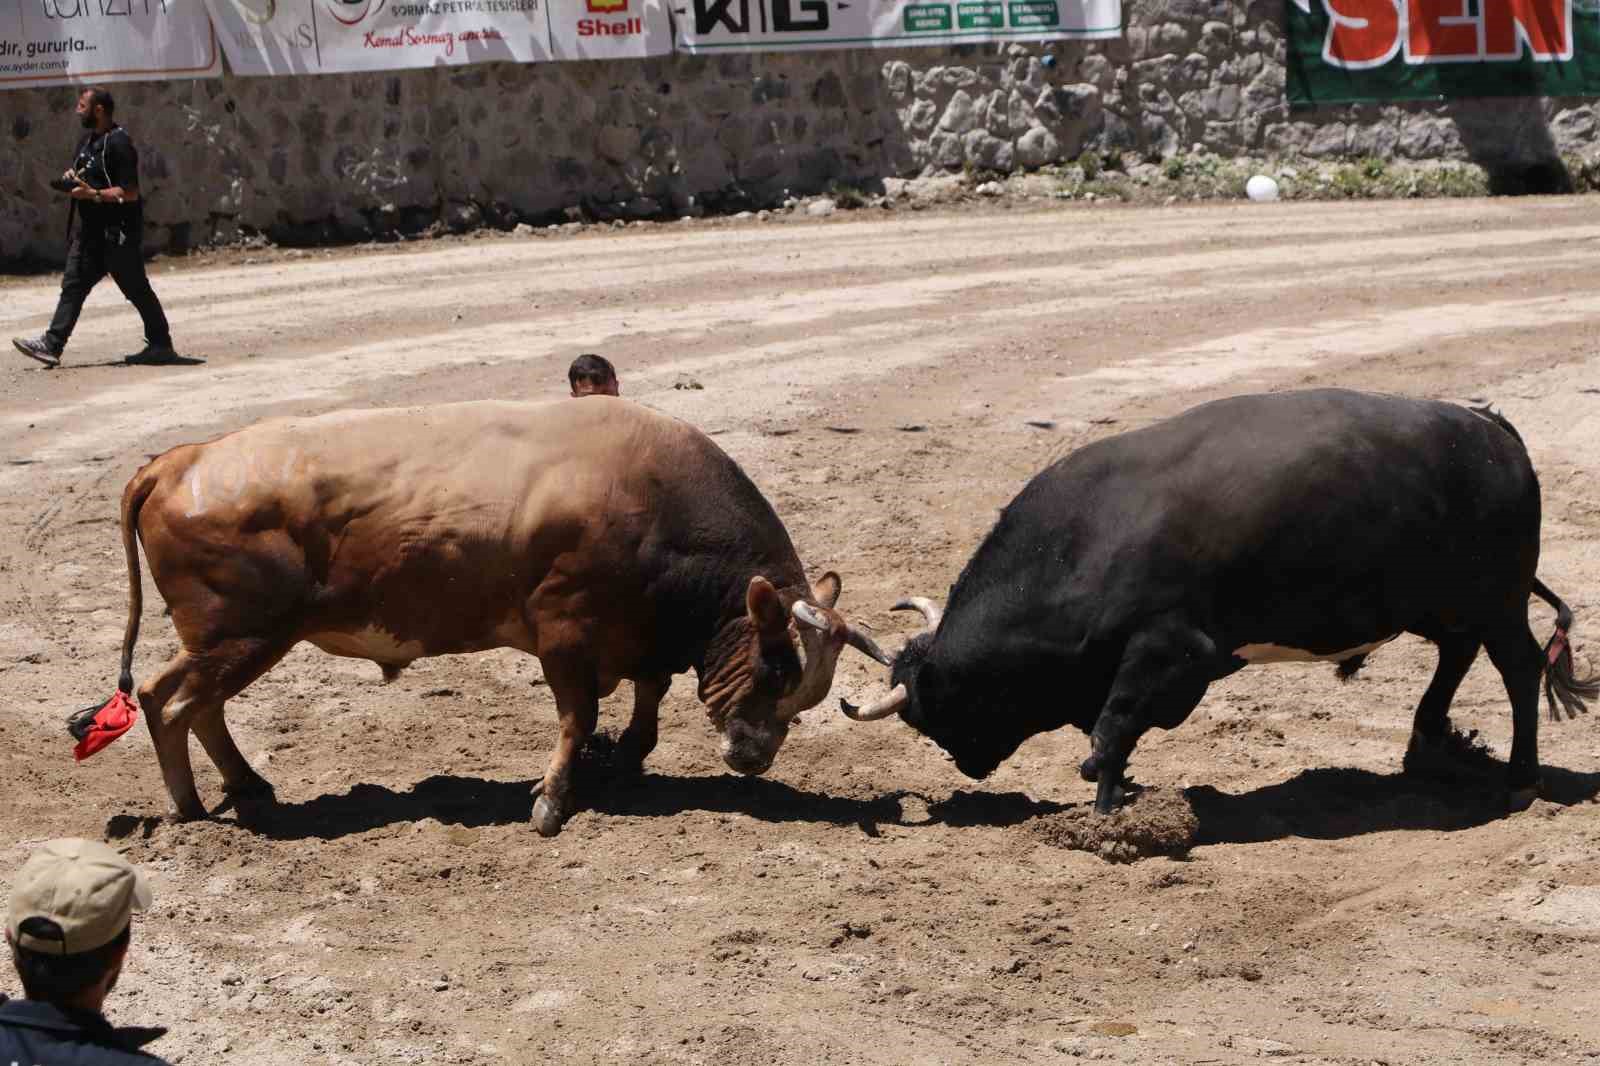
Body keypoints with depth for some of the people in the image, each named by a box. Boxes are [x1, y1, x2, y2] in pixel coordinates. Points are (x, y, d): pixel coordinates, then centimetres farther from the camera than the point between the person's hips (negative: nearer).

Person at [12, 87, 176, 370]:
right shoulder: (88, 140, 13)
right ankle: (51, 346, -1)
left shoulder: (118, 143, -16)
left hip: (118, 233, -9)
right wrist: (72, 178, 5)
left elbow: (130, 192, -21)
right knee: (72, 285, 2)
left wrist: (92, 194, -23)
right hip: (92, 230, 9)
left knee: (137, 290, 1)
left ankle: (161, 345, 13)